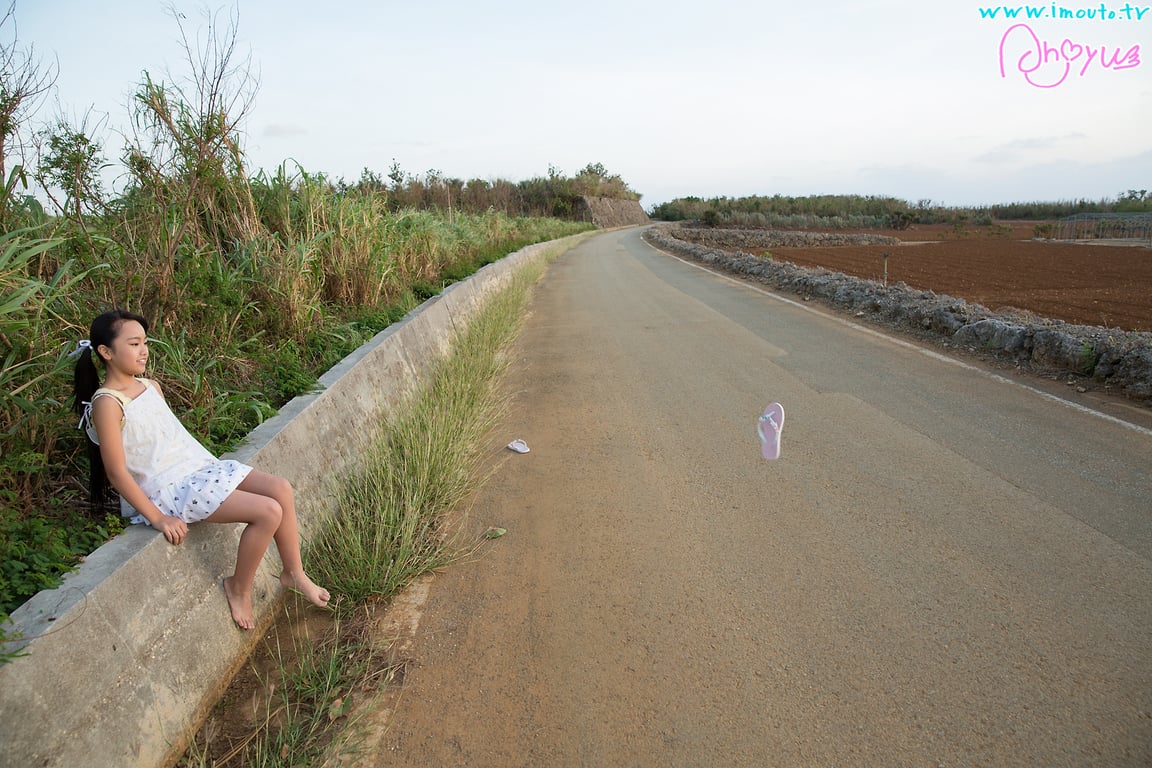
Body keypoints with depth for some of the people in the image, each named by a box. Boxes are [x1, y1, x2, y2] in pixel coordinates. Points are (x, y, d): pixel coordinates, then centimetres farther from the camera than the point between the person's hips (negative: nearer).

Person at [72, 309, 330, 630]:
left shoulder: (151, 386, 11)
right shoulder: (107, 403, -14)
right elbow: (117, 473, -16)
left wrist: (210, 463, 15)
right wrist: (158, 518, -17)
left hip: (199, 466, 8)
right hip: (171, 489, -8)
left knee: (281, 488, -7)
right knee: (268, 511, -19)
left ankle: (294, 573, 8)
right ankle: (239, 588, 4)